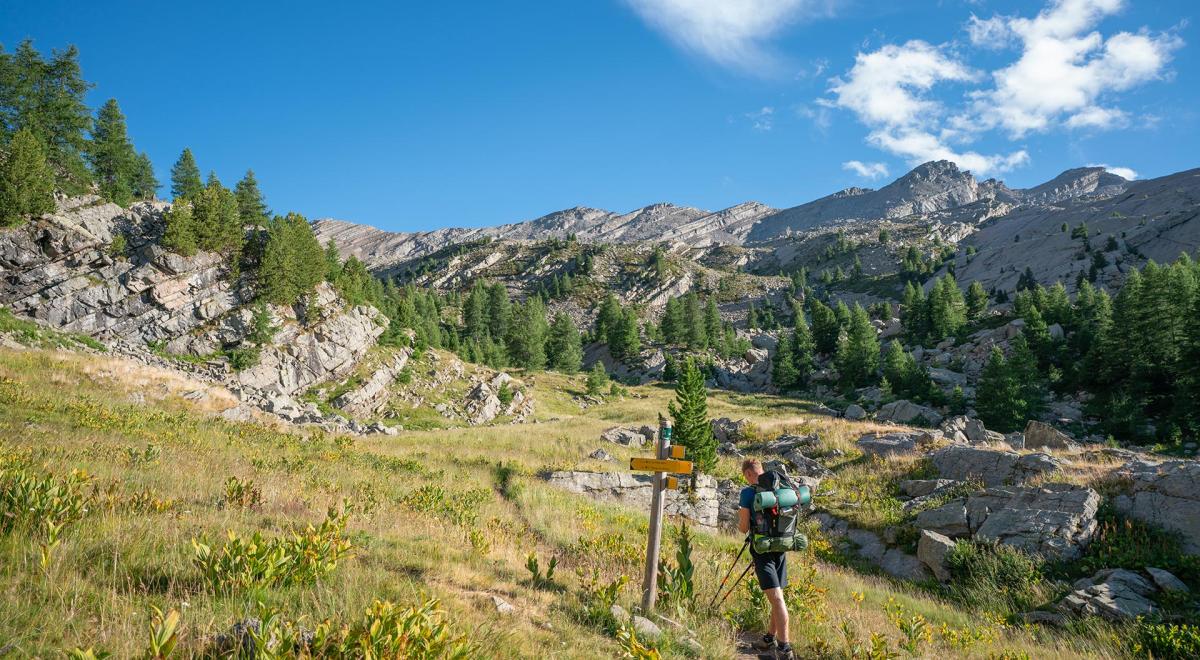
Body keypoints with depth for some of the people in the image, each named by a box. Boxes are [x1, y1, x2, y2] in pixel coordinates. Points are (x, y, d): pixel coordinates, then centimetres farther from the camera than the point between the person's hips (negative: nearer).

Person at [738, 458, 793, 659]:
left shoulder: (748, 492, -9)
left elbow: (744, 528, -8)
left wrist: (739, 521, 14)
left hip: (762, 548, -6)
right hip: (781, 548, 6)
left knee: (776, 598, -9)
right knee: (777, 596, 16)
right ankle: (770, 639, 30)